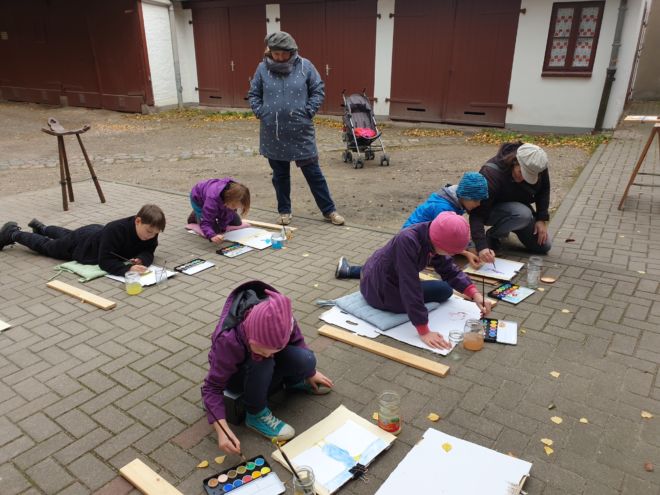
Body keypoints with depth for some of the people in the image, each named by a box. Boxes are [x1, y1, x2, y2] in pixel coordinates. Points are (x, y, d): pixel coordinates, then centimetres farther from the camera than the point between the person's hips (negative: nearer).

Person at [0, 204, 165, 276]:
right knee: (46, 246, 22)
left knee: (65, 235, 38)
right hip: (81, 243, -6)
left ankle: (40, 227, 66)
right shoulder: (115, 230, -46)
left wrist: (141, 259, -44)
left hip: (96, 234, 6)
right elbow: (105, 262, -45)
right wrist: (128, 269, -60)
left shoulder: (149, 230, -28)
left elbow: (148, 252, -21)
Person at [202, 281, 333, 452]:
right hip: (235, 375, -3)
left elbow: (298, 343, -7)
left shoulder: (282, 319, -30)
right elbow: (212, 388, -31)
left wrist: (310, 372, 8)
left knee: (305, 360, -23)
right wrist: (222, 430, -42)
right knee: (261, 365, -37)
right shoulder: (227, 341, -40)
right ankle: (257, 415, -12)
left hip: (267, 369, 4)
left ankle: (294, 381, 12)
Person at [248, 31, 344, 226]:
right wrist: (261, 113, -2)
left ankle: (329, 210, 16)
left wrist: (308, 112, -7)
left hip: (301, 132, -2)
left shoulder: (304, 66, -2)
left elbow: (318, 91, 2)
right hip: (273, 134, 2)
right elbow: (253, 94, 10)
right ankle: (284, 210, 29)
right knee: (280, 175, 13)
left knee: (313, 172, 4)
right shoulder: (263, 68, 1)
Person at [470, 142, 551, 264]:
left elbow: (544, 190, 2)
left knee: (544, 246, -1)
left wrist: (542, 219, -8)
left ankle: (504, 228, 17)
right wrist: (482, 247, -49)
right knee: (523, 214, -38)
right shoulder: (492, 173, -36)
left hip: (519, 205, 6)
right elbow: (478, 213, -39)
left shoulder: (537, 166, -19)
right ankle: (492, 236, -11)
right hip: (492, 210, -6)